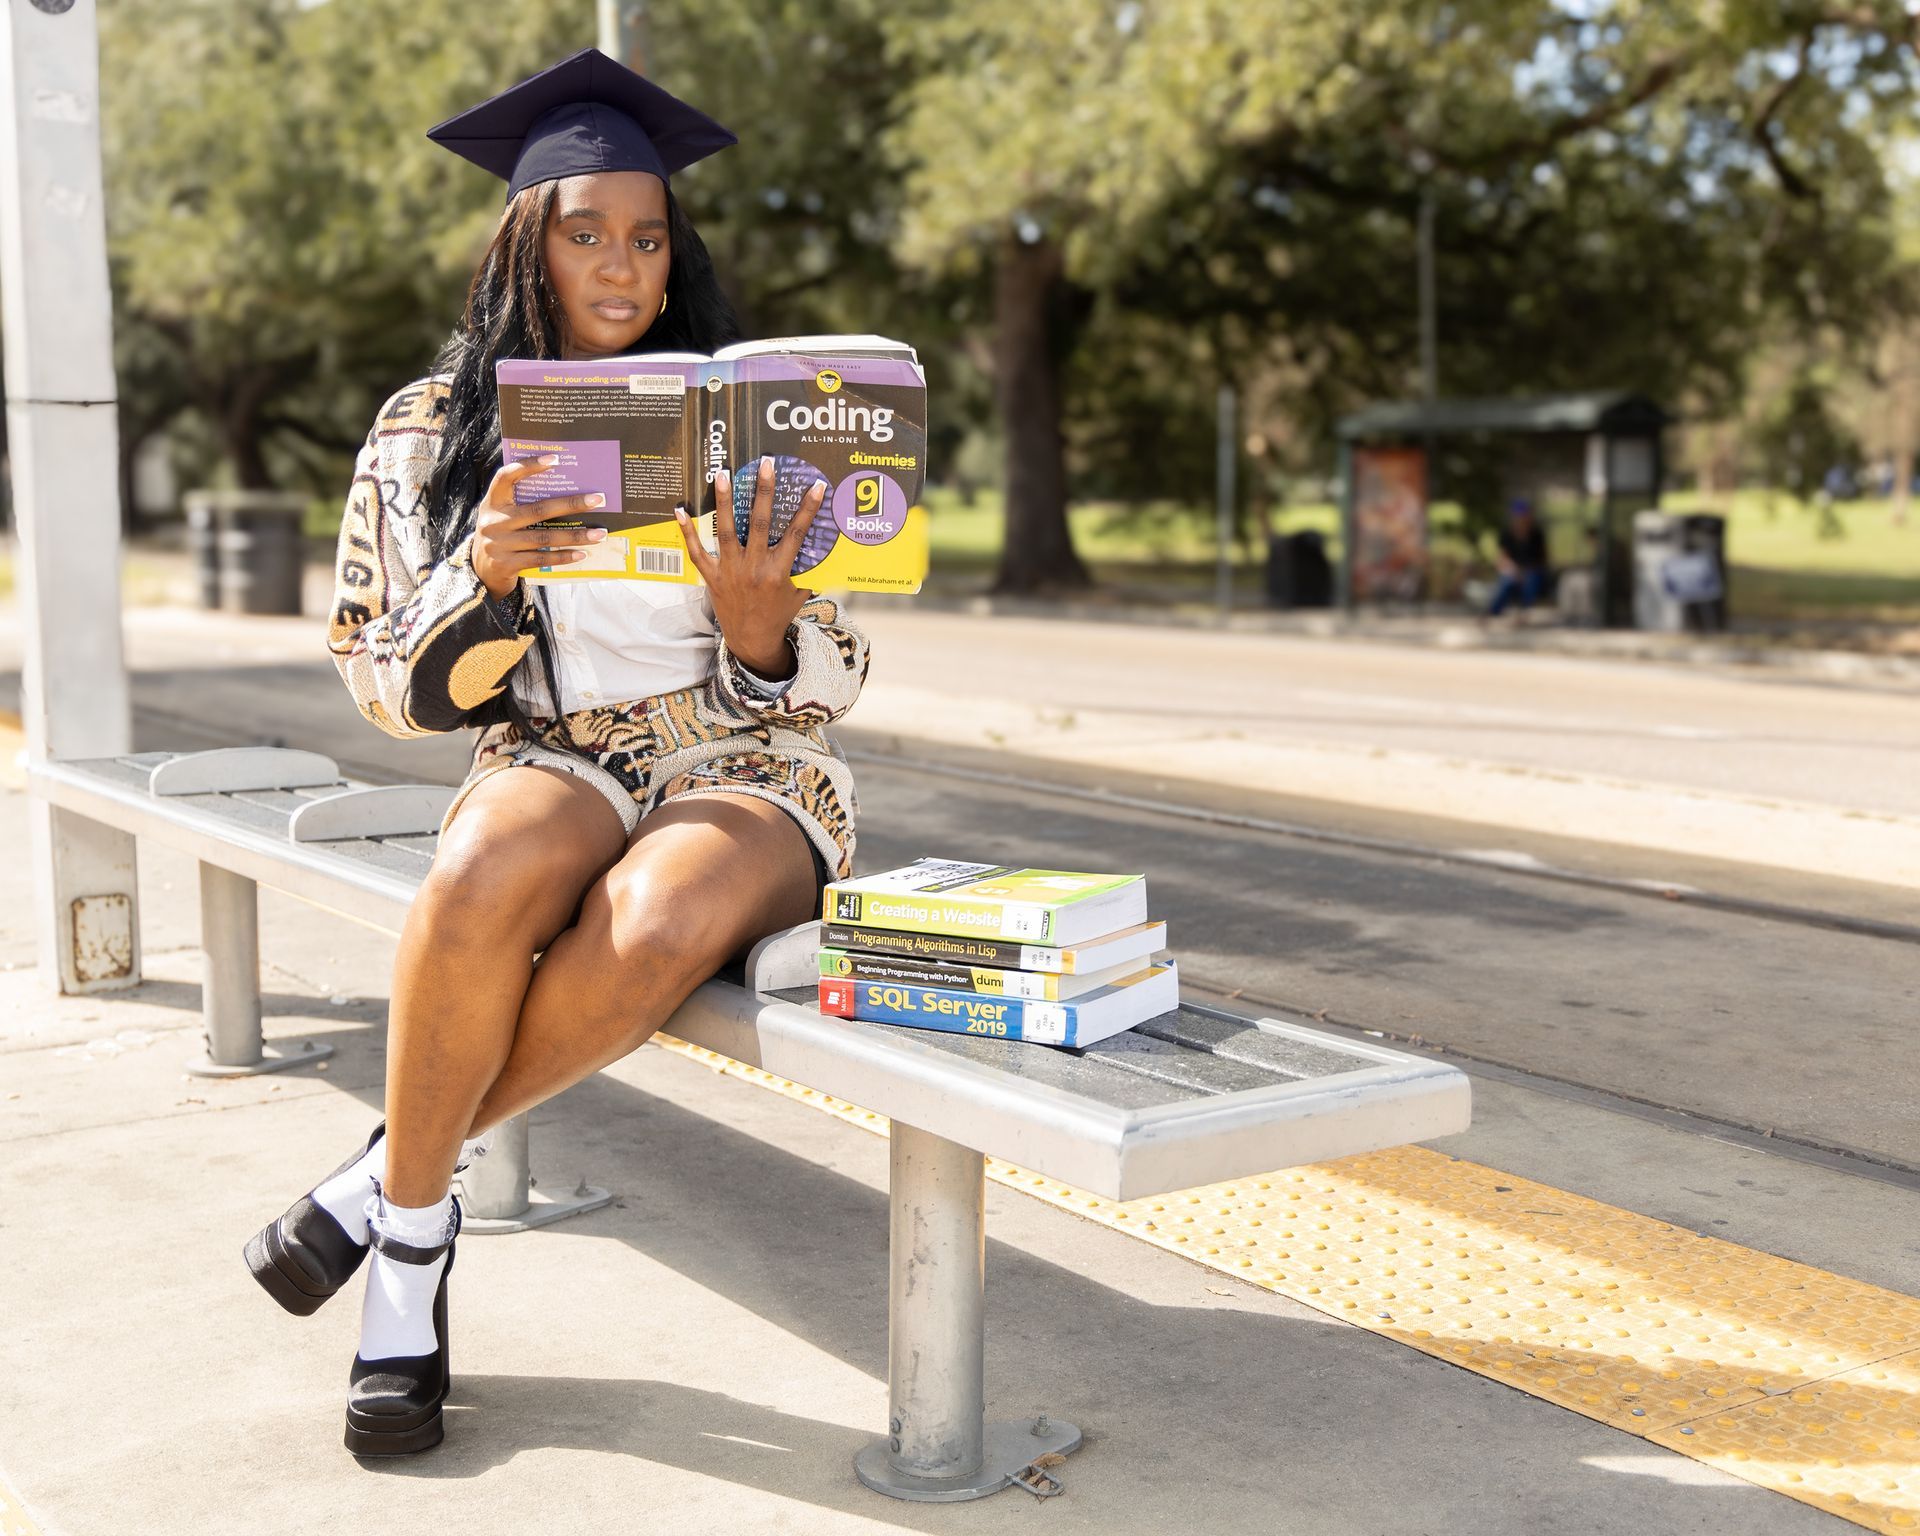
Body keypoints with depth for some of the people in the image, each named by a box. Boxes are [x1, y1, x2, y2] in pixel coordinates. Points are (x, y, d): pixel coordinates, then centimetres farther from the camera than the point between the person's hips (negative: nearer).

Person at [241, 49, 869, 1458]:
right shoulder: (430, 434, 4)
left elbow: (825, 691, 3)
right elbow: (392, 690, 4)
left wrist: (758, 622, -21)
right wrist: (486, 575, -16)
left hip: (747, 776, 0)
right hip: (553, 766, 1)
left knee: (655, 926, -36)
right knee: (490, 874, -36)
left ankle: (398, 1175, -12)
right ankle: (414, 1244, -15)